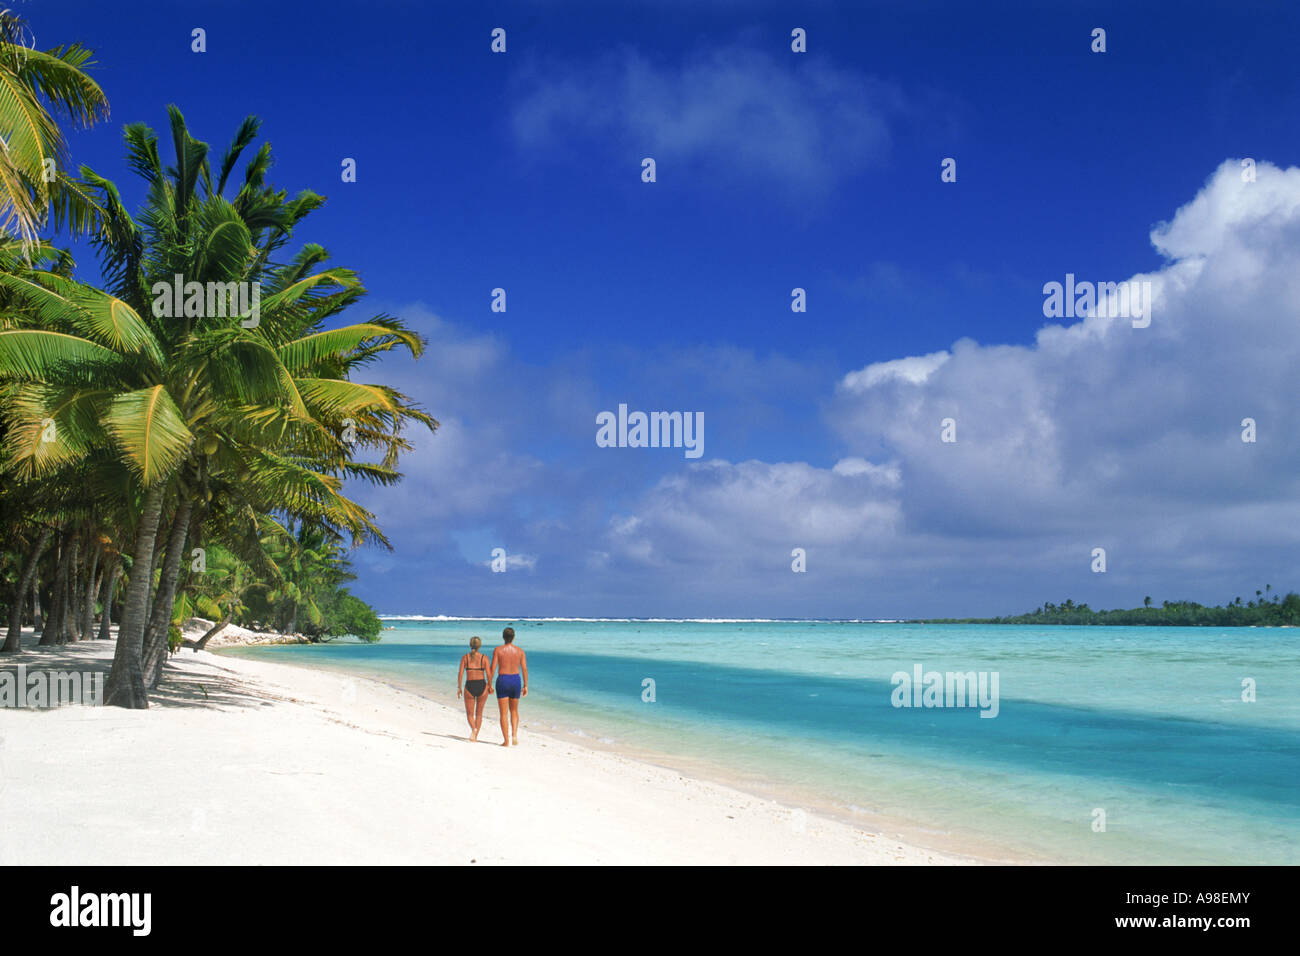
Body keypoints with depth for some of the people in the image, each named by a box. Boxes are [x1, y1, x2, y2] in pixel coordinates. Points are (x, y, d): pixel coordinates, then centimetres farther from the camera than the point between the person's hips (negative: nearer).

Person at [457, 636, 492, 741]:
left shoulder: (465, 657, 1)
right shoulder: (484, 657, -2)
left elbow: (460, 673, -4)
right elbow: (488, 674, -7)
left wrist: (459, 688, 3)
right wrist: (490, 686, 7)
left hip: (469, 686, 0)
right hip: (482, 686, 0)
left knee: (470, 714, 11)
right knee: (479, 713, 17)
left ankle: (473, 729, -18)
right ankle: (475, 736, 14)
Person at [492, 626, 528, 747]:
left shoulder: (498, 650, -5)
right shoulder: (520, 650, 2)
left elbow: (493, 669, -7)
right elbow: (524, 669, 1)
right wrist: (525, 685, 7)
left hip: (502, 681, -3)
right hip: (516, 680, 3)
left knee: (504, 713, 2)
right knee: (514, 711, 19)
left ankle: (506, 741, -1)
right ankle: (514, 735, 2)